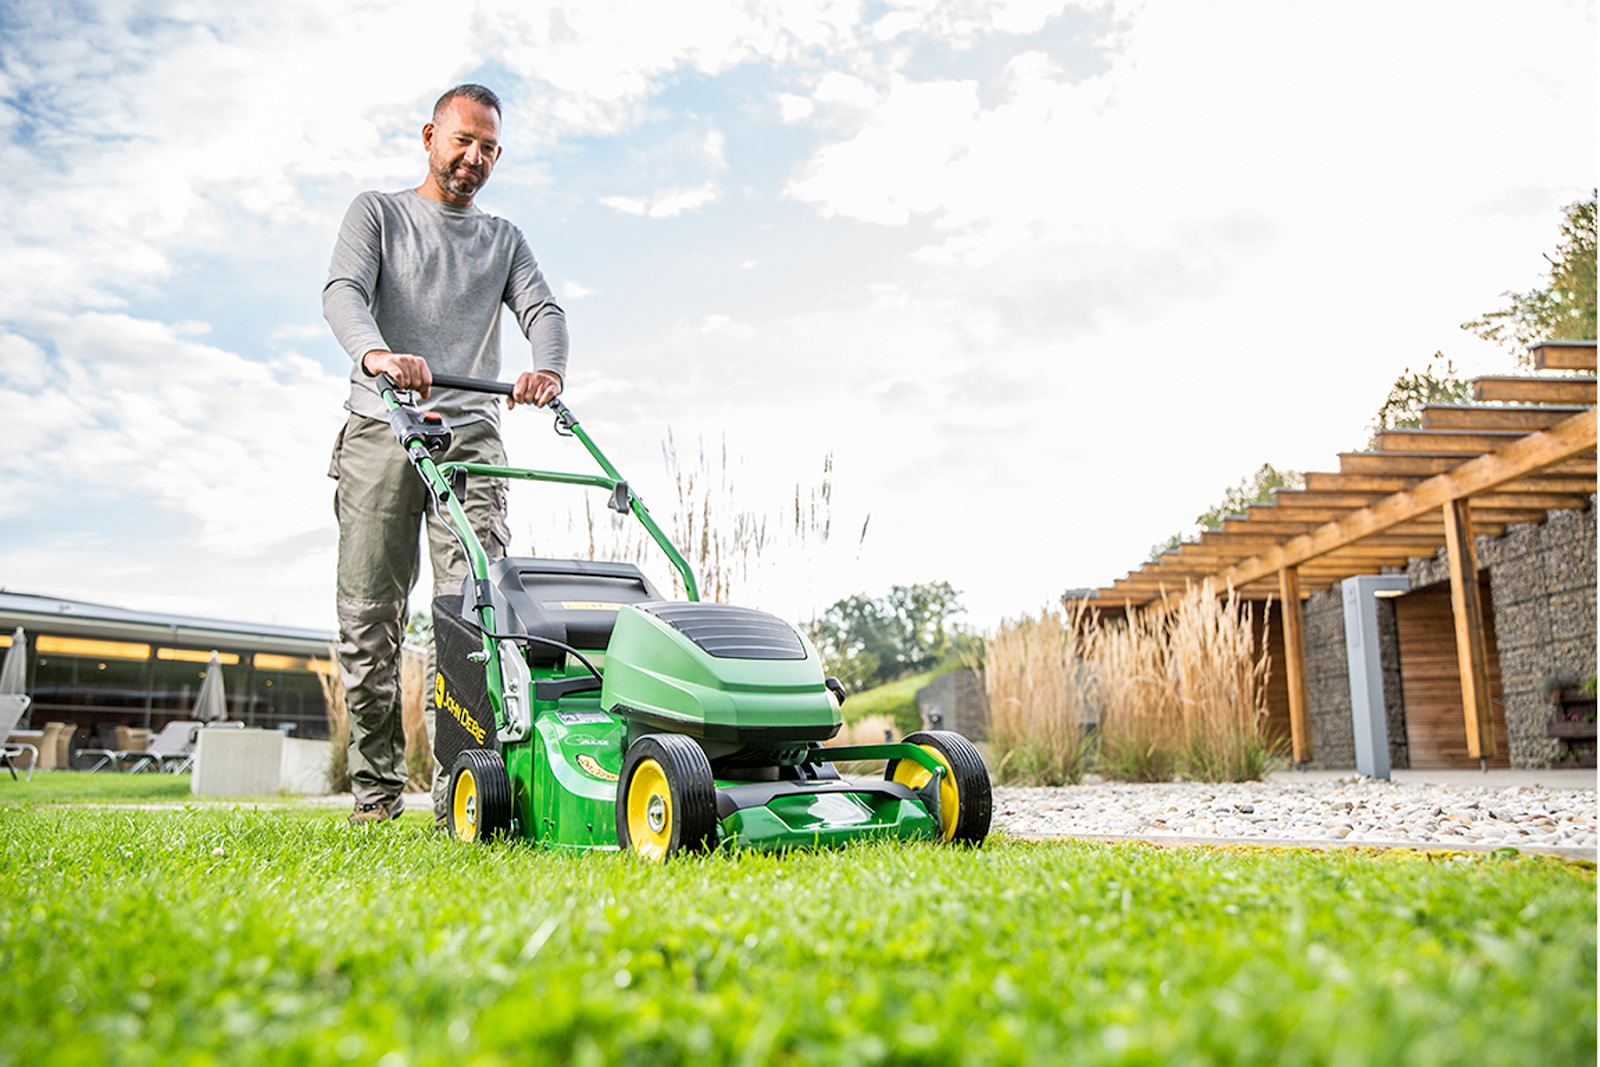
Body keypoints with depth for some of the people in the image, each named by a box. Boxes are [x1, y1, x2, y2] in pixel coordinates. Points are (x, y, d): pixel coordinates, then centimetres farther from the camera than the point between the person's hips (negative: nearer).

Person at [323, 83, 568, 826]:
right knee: (369, 618, -3)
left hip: (470, 436, 1)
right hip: (381, 431, -1)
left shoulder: (504, 240, 23)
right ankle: (375, 791, 5)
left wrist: (548, 370, -19)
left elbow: (542, 309, 6)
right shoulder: (378, 213, 15)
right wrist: (376, 353, -27)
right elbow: (343, 290, -4)